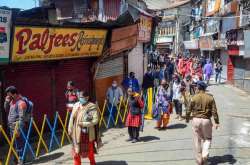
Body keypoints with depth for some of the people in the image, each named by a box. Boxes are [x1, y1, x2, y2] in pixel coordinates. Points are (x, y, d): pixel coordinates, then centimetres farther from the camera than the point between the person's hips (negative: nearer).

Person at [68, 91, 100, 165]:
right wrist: (70, 128, 3)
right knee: (76, 149, 8)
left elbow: (95, 120, -19)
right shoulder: (76, 105, -1)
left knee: (89, 149, 15)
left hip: (87, 133, -3)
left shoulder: (92, 107, -15)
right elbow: (72, 118, 7)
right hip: (77, 132, 3)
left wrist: (84, 124, -22)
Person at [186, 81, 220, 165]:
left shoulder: (194, 97, -5)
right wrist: (216, 122, -1)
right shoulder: (210, 97, -2)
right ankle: (205, 154, -2)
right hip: (206, 120, 0)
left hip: (196, 120, 0)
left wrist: (187, 118, 16)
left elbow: (189, 110, 0)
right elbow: (214, 111, -5)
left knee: (197, 140, 11)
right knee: (207, 138, 20)